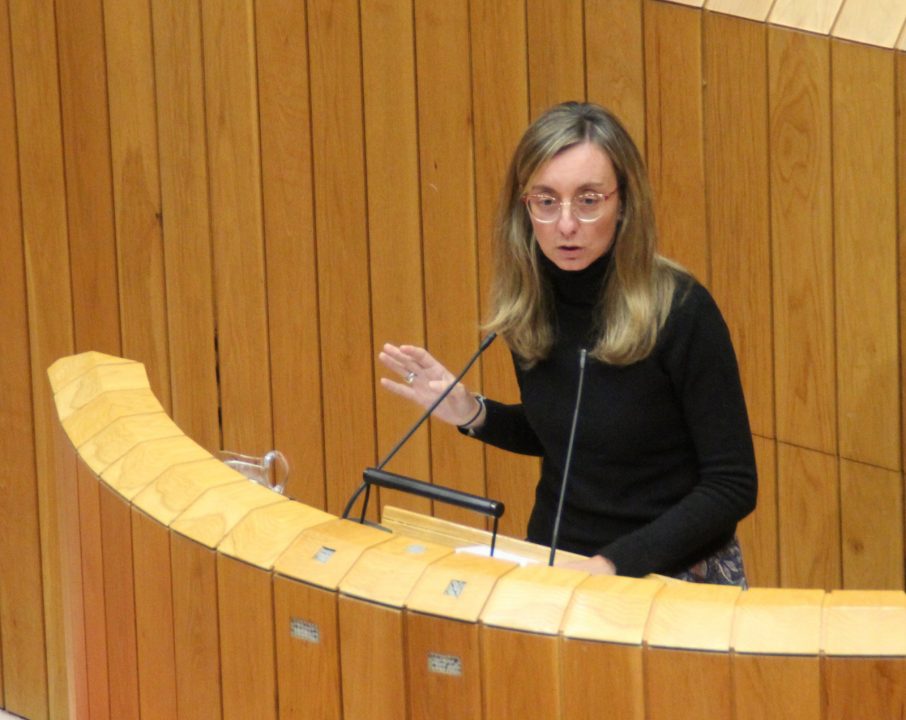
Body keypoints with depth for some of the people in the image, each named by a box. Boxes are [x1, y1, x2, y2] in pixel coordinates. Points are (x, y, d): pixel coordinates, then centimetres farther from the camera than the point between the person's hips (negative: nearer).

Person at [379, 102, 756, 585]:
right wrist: (472, 416, -1)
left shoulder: (681, 310, -16)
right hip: (551, 564, 4)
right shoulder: (529, 306, 0)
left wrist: (615, 564, -22)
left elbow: (733, 486, -14)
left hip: (672, 577, -4)